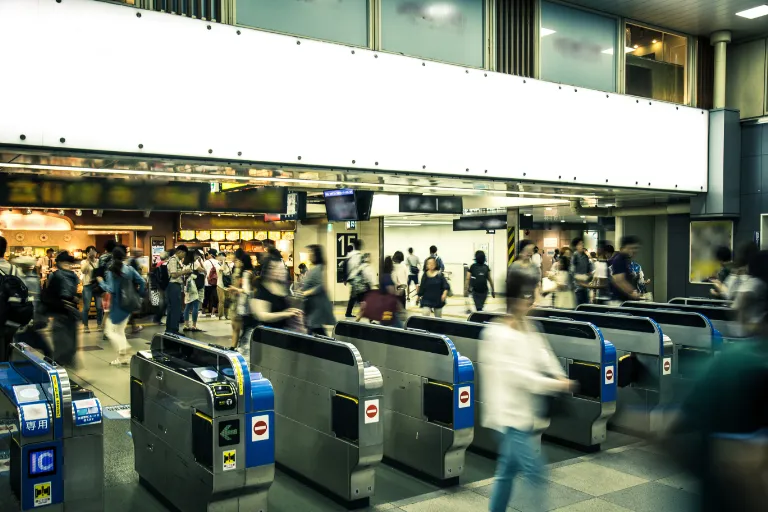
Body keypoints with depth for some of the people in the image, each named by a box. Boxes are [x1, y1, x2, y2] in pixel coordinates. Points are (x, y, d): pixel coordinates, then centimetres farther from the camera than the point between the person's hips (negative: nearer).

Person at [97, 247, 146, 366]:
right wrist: (140, 295, 13)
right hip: (129, 304, 6)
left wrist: (101, 281, -1)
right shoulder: (130, 269, 3)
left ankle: (123, 349, -14)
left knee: (110, 331, 6)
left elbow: (111, 289, -16)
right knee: (120, 331, 16)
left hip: (118, 305, -6)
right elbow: (142, 282, 1)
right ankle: (122, 357, 13)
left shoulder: (111, 271, -12)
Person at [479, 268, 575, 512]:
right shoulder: (496, 334, -18)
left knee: (507, 471, 17)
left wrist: (560, 377, -11)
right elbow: (517, 374, -20)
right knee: (536, 475, -5)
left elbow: (542, 355, 7)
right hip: (511, 414, -9)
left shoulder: (526, 327, 9)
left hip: (525, 412, 9)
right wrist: (556, 385, -16)